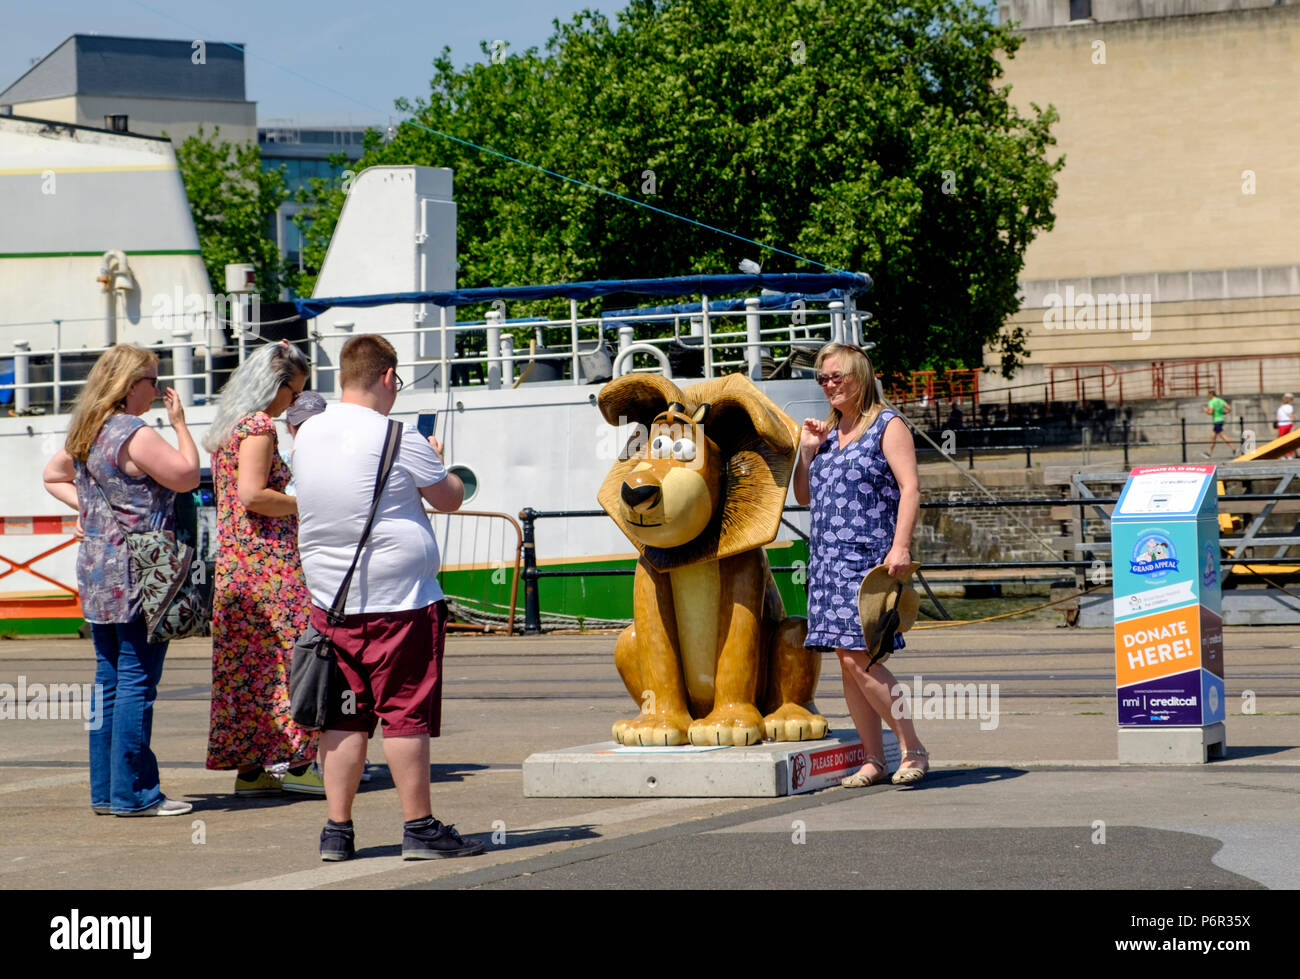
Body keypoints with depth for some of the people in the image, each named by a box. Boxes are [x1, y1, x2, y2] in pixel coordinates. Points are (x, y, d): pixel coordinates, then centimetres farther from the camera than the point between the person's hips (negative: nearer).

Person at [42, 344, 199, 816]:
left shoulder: (84, 434, 12)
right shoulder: (136, 435, -15)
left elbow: (53, 475, 27)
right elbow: (188, 476, -11)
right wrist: (179, 423, -2)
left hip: (97, 572, 9)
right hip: (137, 573, -9)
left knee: (109, 679, 12)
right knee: (137, 680, -5)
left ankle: (105, 789, 15)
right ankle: (132, 792, -4)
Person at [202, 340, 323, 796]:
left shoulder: (226, 427, 18)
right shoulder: (259, 425, -11)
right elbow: (253, 494, -21)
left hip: (233, 563, 9)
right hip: (269, 562, -9)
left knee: (246, 664, 7)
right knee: (291, 656, -4)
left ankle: (249, 768, 7)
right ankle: (298, 763, -4)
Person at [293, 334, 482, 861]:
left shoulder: (307, 435, 6)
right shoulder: (397, 439, -13)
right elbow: (451, 498, -2)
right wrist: (435, 463, 18)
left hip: (331, 599, 6)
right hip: (399, 600, -6)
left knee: (344, 718, 9)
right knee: (406, 713, 0)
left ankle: (337, 829, 9)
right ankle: (419, 828, 3)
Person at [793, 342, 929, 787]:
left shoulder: (887, 425, -2)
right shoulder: (827, 432, 18)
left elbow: (910, 487, -10)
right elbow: (804, 496, 23)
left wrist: (900, 547, -21)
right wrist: (806, 451, 7)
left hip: (868, 558, -7)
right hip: (827, 559, 7)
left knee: (859, 659, -15)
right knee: (847, 661, 4)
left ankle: (913, 749, -6)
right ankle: (874, 761, 8)